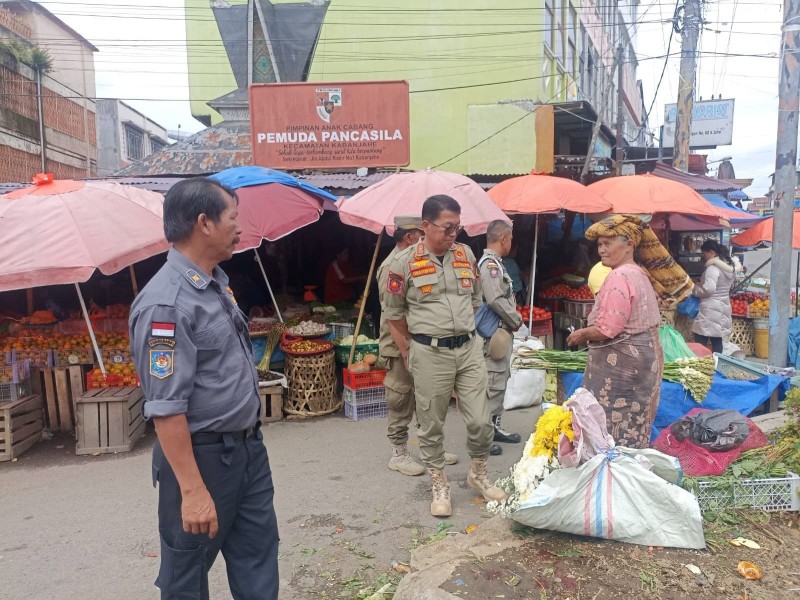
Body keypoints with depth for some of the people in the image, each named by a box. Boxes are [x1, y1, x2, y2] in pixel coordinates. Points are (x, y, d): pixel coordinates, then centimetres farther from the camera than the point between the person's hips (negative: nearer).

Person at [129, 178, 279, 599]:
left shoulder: (217, 282, 6)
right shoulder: (166, 304, -24)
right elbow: (165, 408, -25)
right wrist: (192, 491, -23)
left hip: (248, 446, 8)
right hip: (202, 455, -8)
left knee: (258, 552, 19)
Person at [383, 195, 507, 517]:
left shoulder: (466, 254, 5)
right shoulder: (404, 262, -7)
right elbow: (394, 314, 1)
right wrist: (409, 355, 3)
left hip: (469, 348, 4)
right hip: (430, 353, -3)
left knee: (480, 421, 7)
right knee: (431, 425, 8)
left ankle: (478, 474, 32)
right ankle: (439, 486, 27)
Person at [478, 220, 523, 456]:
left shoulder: (495, 263, 16)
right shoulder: (490, 264, -16)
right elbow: (496, 300, -24)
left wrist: (513, 320, 9)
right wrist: (517, 320, -11)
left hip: (502, 332, 11)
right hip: (495, 334, -11)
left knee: (500, 381, 17)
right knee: (492, 385, -7)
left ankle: (495, 426, 28)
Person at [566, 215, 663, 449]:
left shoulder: (619, 276, -19)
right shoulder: (639, 274, 14)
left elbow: (607, 329, -24)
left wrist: (581, 334, -7)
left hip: (622, 362, -10)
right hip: (643, 356, 10)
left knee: (615, 427, -2)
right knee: (634, 428, 15)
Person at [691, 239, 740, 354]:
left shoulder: (713, 268, -17)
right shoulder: (729, 266, 12)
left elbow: (708, 289, -26)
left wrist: (695, 290, -8)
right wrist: (701, 285, 15)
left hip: (710, 309, -10)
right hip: (722, 307, 10)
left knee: (700, 344, -5)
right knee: (717, 341, 13)